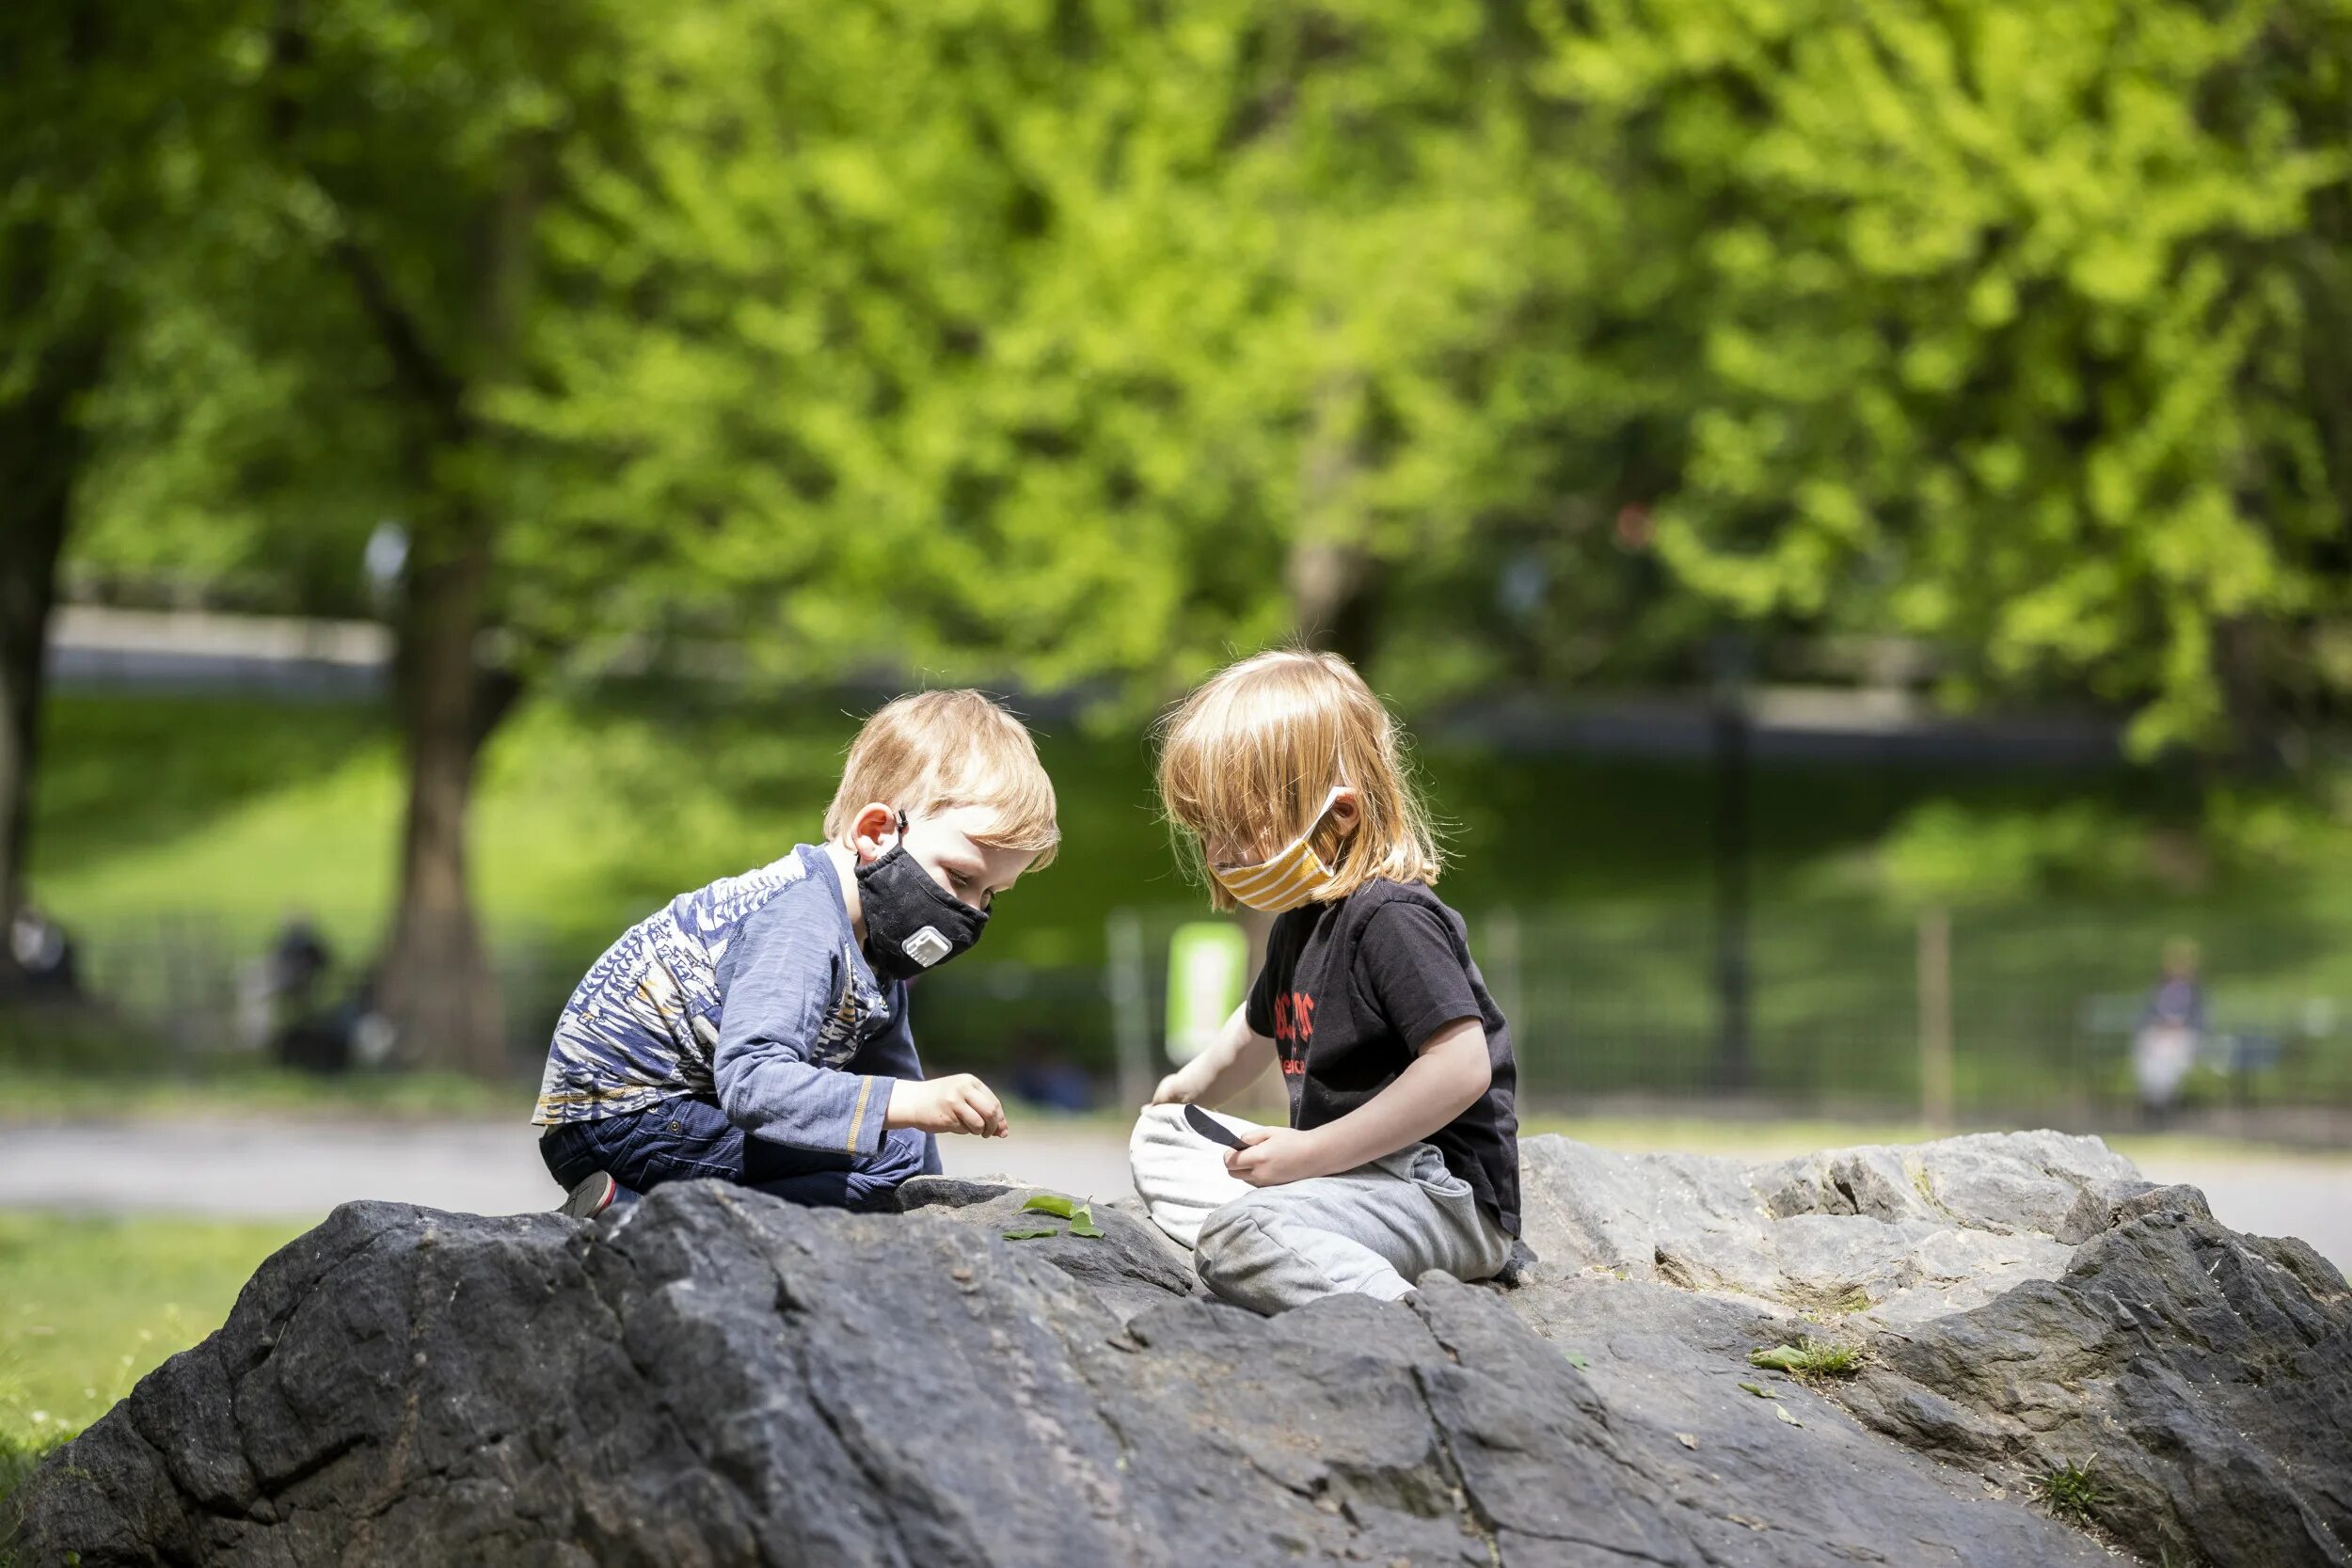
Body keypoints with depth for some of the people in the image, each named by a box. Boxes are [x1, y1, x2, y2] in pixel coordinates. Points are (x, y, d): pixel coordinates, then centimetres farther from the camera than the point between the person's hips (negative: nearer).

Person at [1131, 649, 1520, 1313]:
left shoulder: (1392, 920, -17)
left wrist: (1313, 1151, -24)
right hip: (1363, 1175, 11)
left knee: (1238, 1240, -33)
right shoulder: (1301, 921, 15)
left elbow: (1461, 1067, -28)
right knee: (1157, 1142, 20)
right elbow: (1262, 1023, 39)